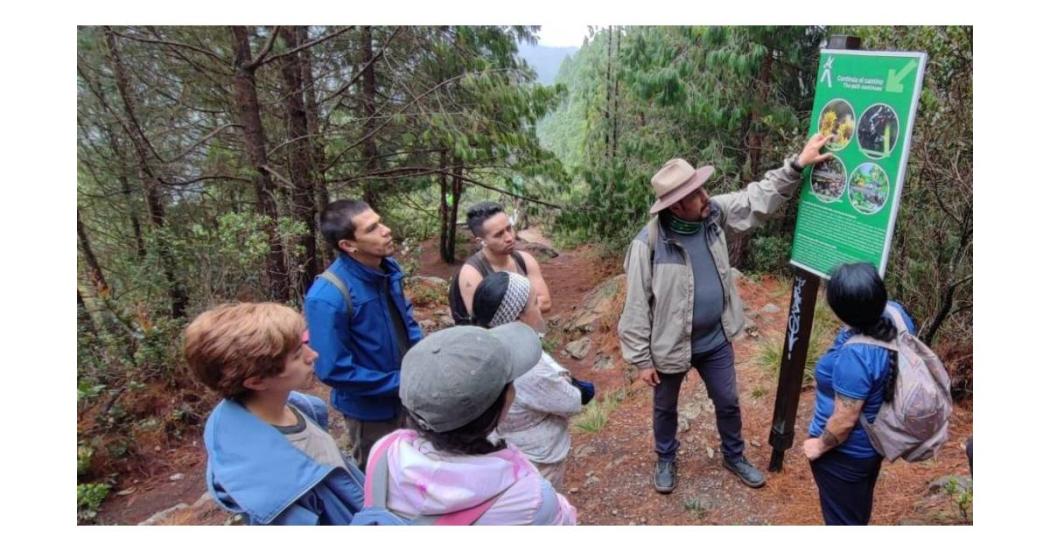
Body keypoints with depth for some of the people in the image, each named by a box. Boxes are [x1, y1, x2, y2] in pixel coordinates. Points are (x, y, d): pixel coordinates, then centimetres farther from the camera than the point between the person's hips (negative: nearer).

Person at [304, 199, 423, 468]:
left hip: (409, 394, 6)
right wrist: (399, 382, -23)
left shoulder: (388, 268, -8)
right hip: (371, 407, -6)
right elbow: (333, 370, -28)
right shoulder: (328, 297, -31)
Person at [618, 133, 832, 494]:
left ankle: (734, 457, 49)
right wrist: (641, 360, -15)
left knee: (728, 403, 21)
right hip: (670, 345, -4)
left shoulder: (714, 214, -11)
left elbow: (759, 198, 1)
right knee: (665, 408, 20)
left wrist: (797, 165, -11)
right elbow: (637, 307, -20)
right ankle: (666, 460, 48)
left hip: (715, 340, 5)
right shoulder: (648, 244, -26)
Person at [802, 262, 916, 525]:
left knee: (843, 517, 18)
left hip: (848, 451, -8)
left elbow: (845, 421, -29)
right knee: (860, 506, 33)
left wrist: (820, 446, -13)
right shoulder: (896, 312, -16)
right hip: (878, 438, 8)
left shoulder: (855, 355, -40)